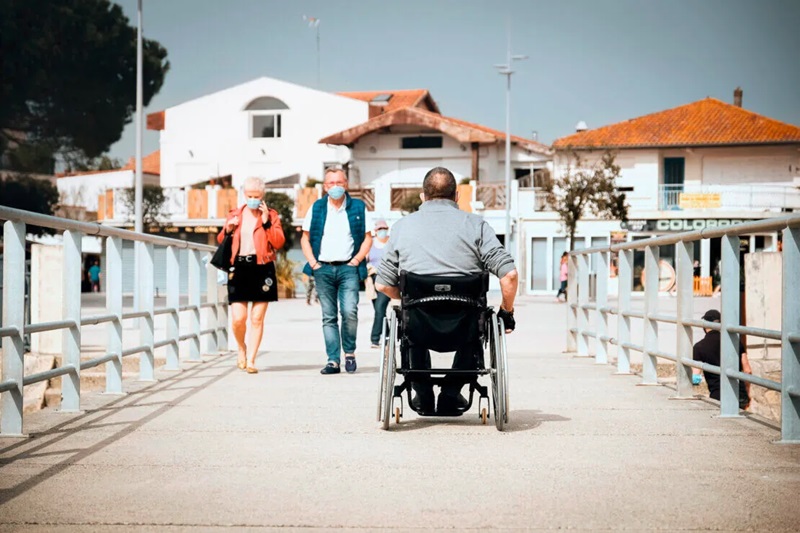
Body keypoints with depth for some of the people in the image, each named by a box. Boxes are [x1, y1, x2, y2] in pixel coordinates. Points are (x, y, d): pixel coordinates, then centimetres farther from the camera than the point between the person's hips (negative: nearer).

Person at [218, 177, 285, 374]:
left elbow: (279, 243, -4)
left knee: (257, 319, 0)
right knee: (238, 318, -7)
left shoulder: (271, 215, 7)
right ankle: (242, 349, 22)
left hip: (262, 269, -1)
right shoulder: (234, 214, 12)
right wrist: (227, 230, -2)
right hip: (239, 269, 1)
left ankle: (251, 360, 8)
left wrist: (266, 221, -11)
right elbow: (221, 241, 18)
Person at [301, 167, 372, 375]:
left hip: (348, 268, -2)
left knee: (349, 312, -16)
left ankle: (349, 353, 4)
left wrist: (357, 260, -4)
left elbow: (367, 238, 7)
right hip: (323, 269, 2)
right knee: (328, 317, 3)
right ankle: (333, 360, 5)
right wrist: (313, 263, 0)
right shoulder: (316, 208, 9)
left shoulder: (358, 208, 6)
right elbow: (305, 238, 12)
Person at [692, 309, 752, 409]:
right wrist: (747, 394, 21)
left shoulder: (699, 346, 0)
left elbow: (695, 377, -5)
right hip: (740, 398, 3)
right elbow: (747, 371, 11)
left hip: (718, 397, -3)